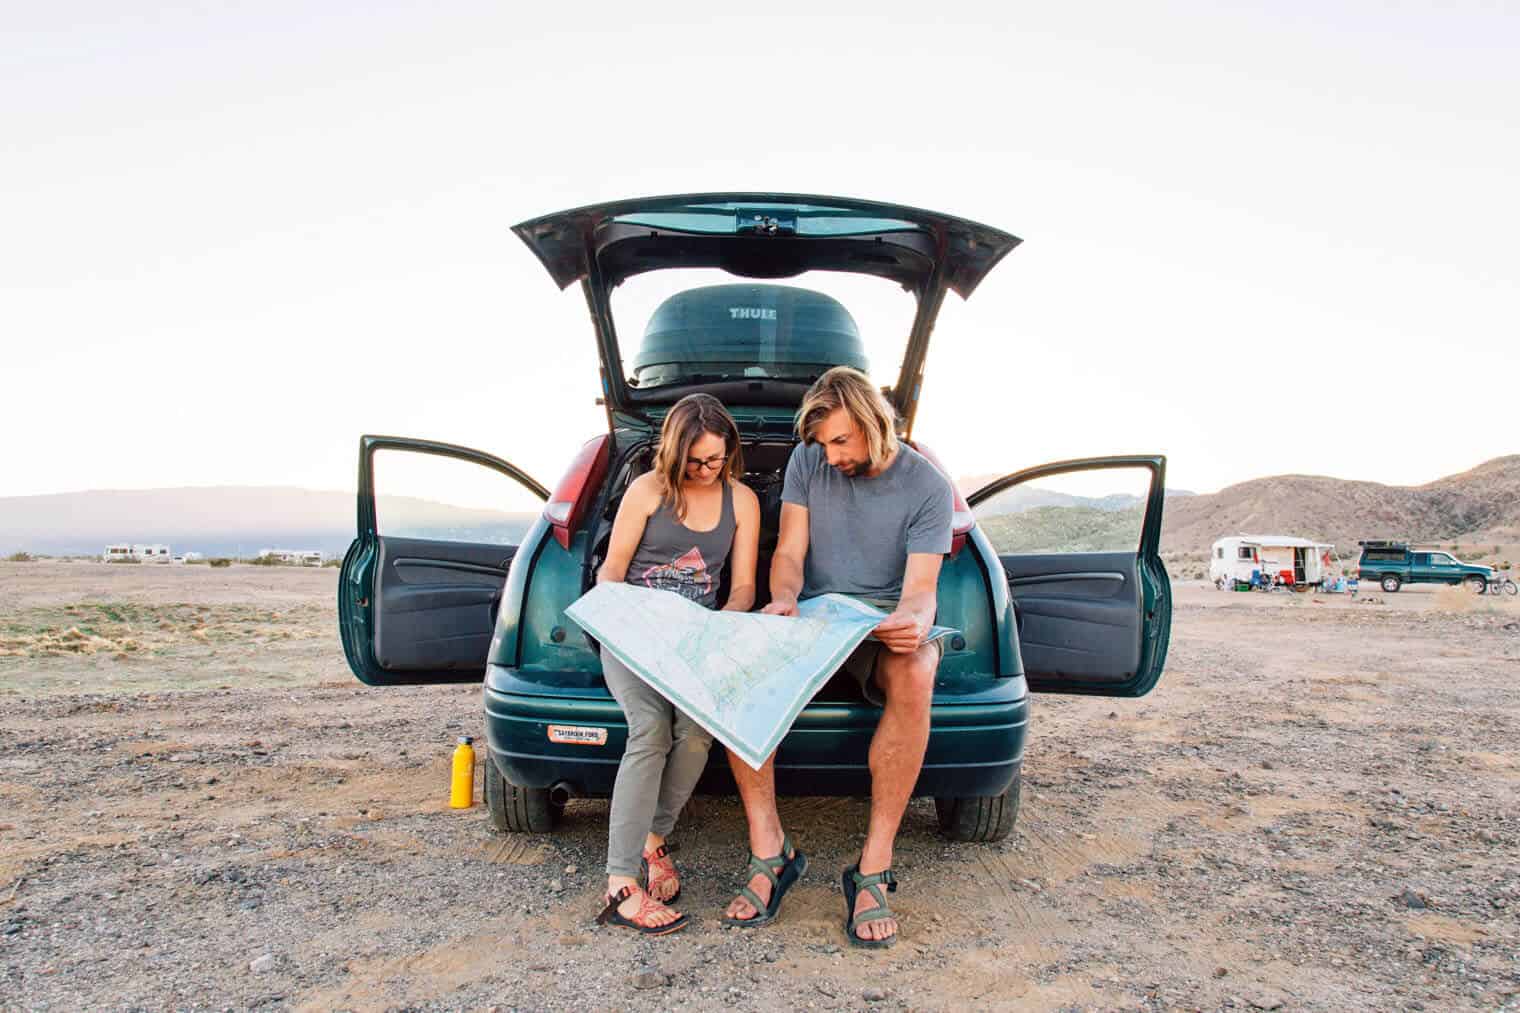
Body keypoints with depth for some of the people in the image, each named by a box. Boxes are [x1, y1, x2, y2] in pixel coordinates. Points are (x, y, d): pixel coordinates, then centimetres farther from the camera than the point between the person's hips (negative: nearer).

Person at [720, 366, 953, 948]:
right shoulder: (808, 461, 3)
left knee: (915, 674, -38)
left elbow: (920, 588, -11)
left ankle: (874, 868, -29)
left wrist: (914, 624, -36)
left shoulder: (927, 486, -5)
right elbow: (789, 553, 0)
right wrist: (783, 600, -23)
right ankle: (769, 852, -21)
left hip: (884, 623, -2)